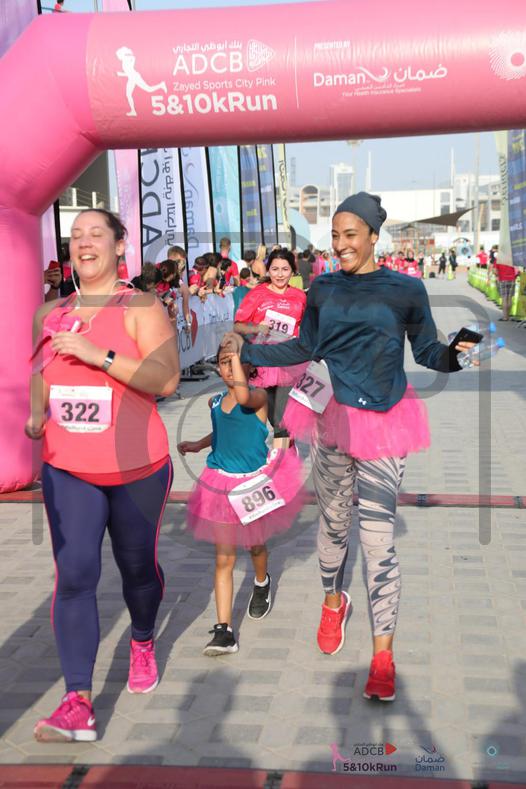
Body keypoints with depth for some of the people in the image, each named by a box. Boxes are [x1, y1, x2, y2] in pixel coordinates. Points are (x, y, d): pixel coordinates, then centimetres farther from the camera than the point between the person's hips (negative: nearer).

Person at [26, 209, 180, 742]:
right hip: (67, 469, 3)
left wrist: (100, 355, -25)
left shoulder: (141, 309, -7)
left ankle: (143, 642, 43)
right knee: (74, 576, -8)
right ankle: (78, 703, -7)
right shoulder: (50, 313, 9)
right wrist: (34, 416, 4)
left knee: (137, 564, 13)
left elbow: (166, 379, -19)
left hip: (136, 468, -3)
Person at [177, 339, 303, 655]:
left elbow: (243, 397, -41)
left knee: (255, 545, 20)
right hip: (222, 484, 3)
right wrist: (197, 445, 11)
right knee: (224, 559, -2)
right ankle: (224, 632, -3)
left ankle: (262, 584, 54)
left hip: (256, 480, -3)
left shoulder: (259, 396, -15)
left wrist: (237, 354, -35)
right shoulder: (215, 402, 2)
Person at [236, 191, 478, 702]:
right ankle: (333, 602, 43)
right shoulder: (323, 290, 5)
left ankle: (383, 653, 7)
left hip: (383, 425, -3)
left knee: (377, 537, -4)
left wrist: (457, 354, -18)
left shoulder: (406, 290, -2)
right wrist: (247, 353, 11)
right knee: (333, 524, 14)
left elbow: (428, 351, 3)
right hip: (332, 420, 3)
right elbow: (304, 348, 14)